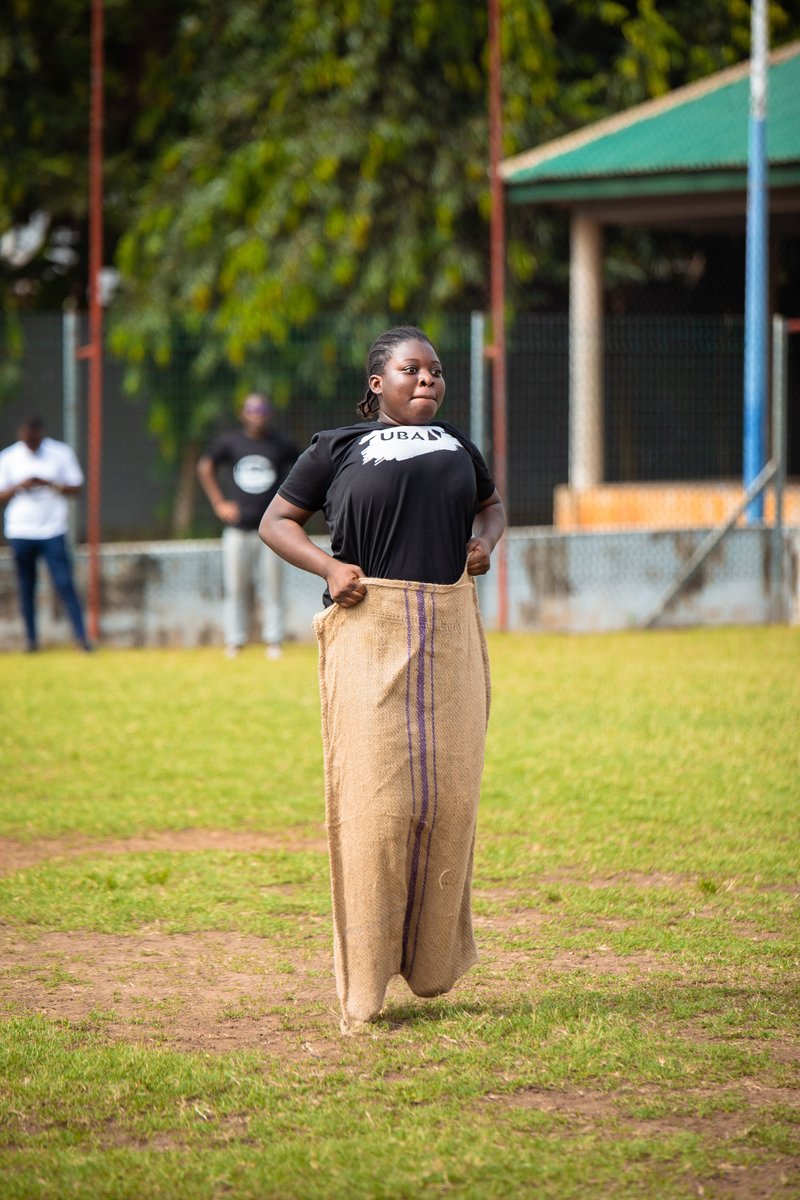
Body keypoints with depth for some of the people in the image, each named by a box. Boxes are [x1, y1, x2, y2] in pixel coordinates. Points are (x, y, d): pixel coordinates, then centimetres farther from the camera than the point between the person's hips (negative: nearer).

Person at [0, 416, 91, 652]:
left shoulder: (61, 453, 2)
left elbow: (75, 488, 3)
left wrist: (49, 484, -14)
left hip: (53, 532, -2)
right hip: (20, 533, 2)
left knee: (65, 584, -10)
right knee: (26, 588, 3)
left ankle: (82, 637, -13)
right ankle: (31, 639, 10)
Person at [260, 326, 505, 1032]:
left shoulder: (459, 448, 18)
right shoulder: (339, 449, 5)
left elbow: (491, 502, 34)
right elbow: (277, 521, 10)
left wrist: (485, 539, 11)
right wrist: (329, 568, -7)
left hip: (450, 629, 4)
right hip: (369, 629, -4)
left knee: (449, 793, 1)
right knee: (373, 793, -8)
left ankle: (431, 963, 16)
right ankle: (362, 987, -4)